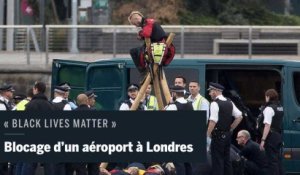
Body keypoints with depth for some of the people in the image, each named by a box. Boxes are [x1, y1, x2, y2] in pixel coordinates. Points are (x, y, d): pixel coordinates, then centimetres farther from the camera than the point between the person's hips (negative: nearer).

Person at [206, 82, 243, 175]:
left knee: (217, 160, -5)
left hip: (218, 135, -8)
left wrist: (208, 135, -14)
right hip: (227, 135, 8)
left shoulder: (215, 104, -14)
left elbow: (213, 121, -20)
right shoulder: (229, 103, 10)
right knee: (226, 159, 13)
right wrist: (231, 128, 15)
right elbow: (239, 117, 12)